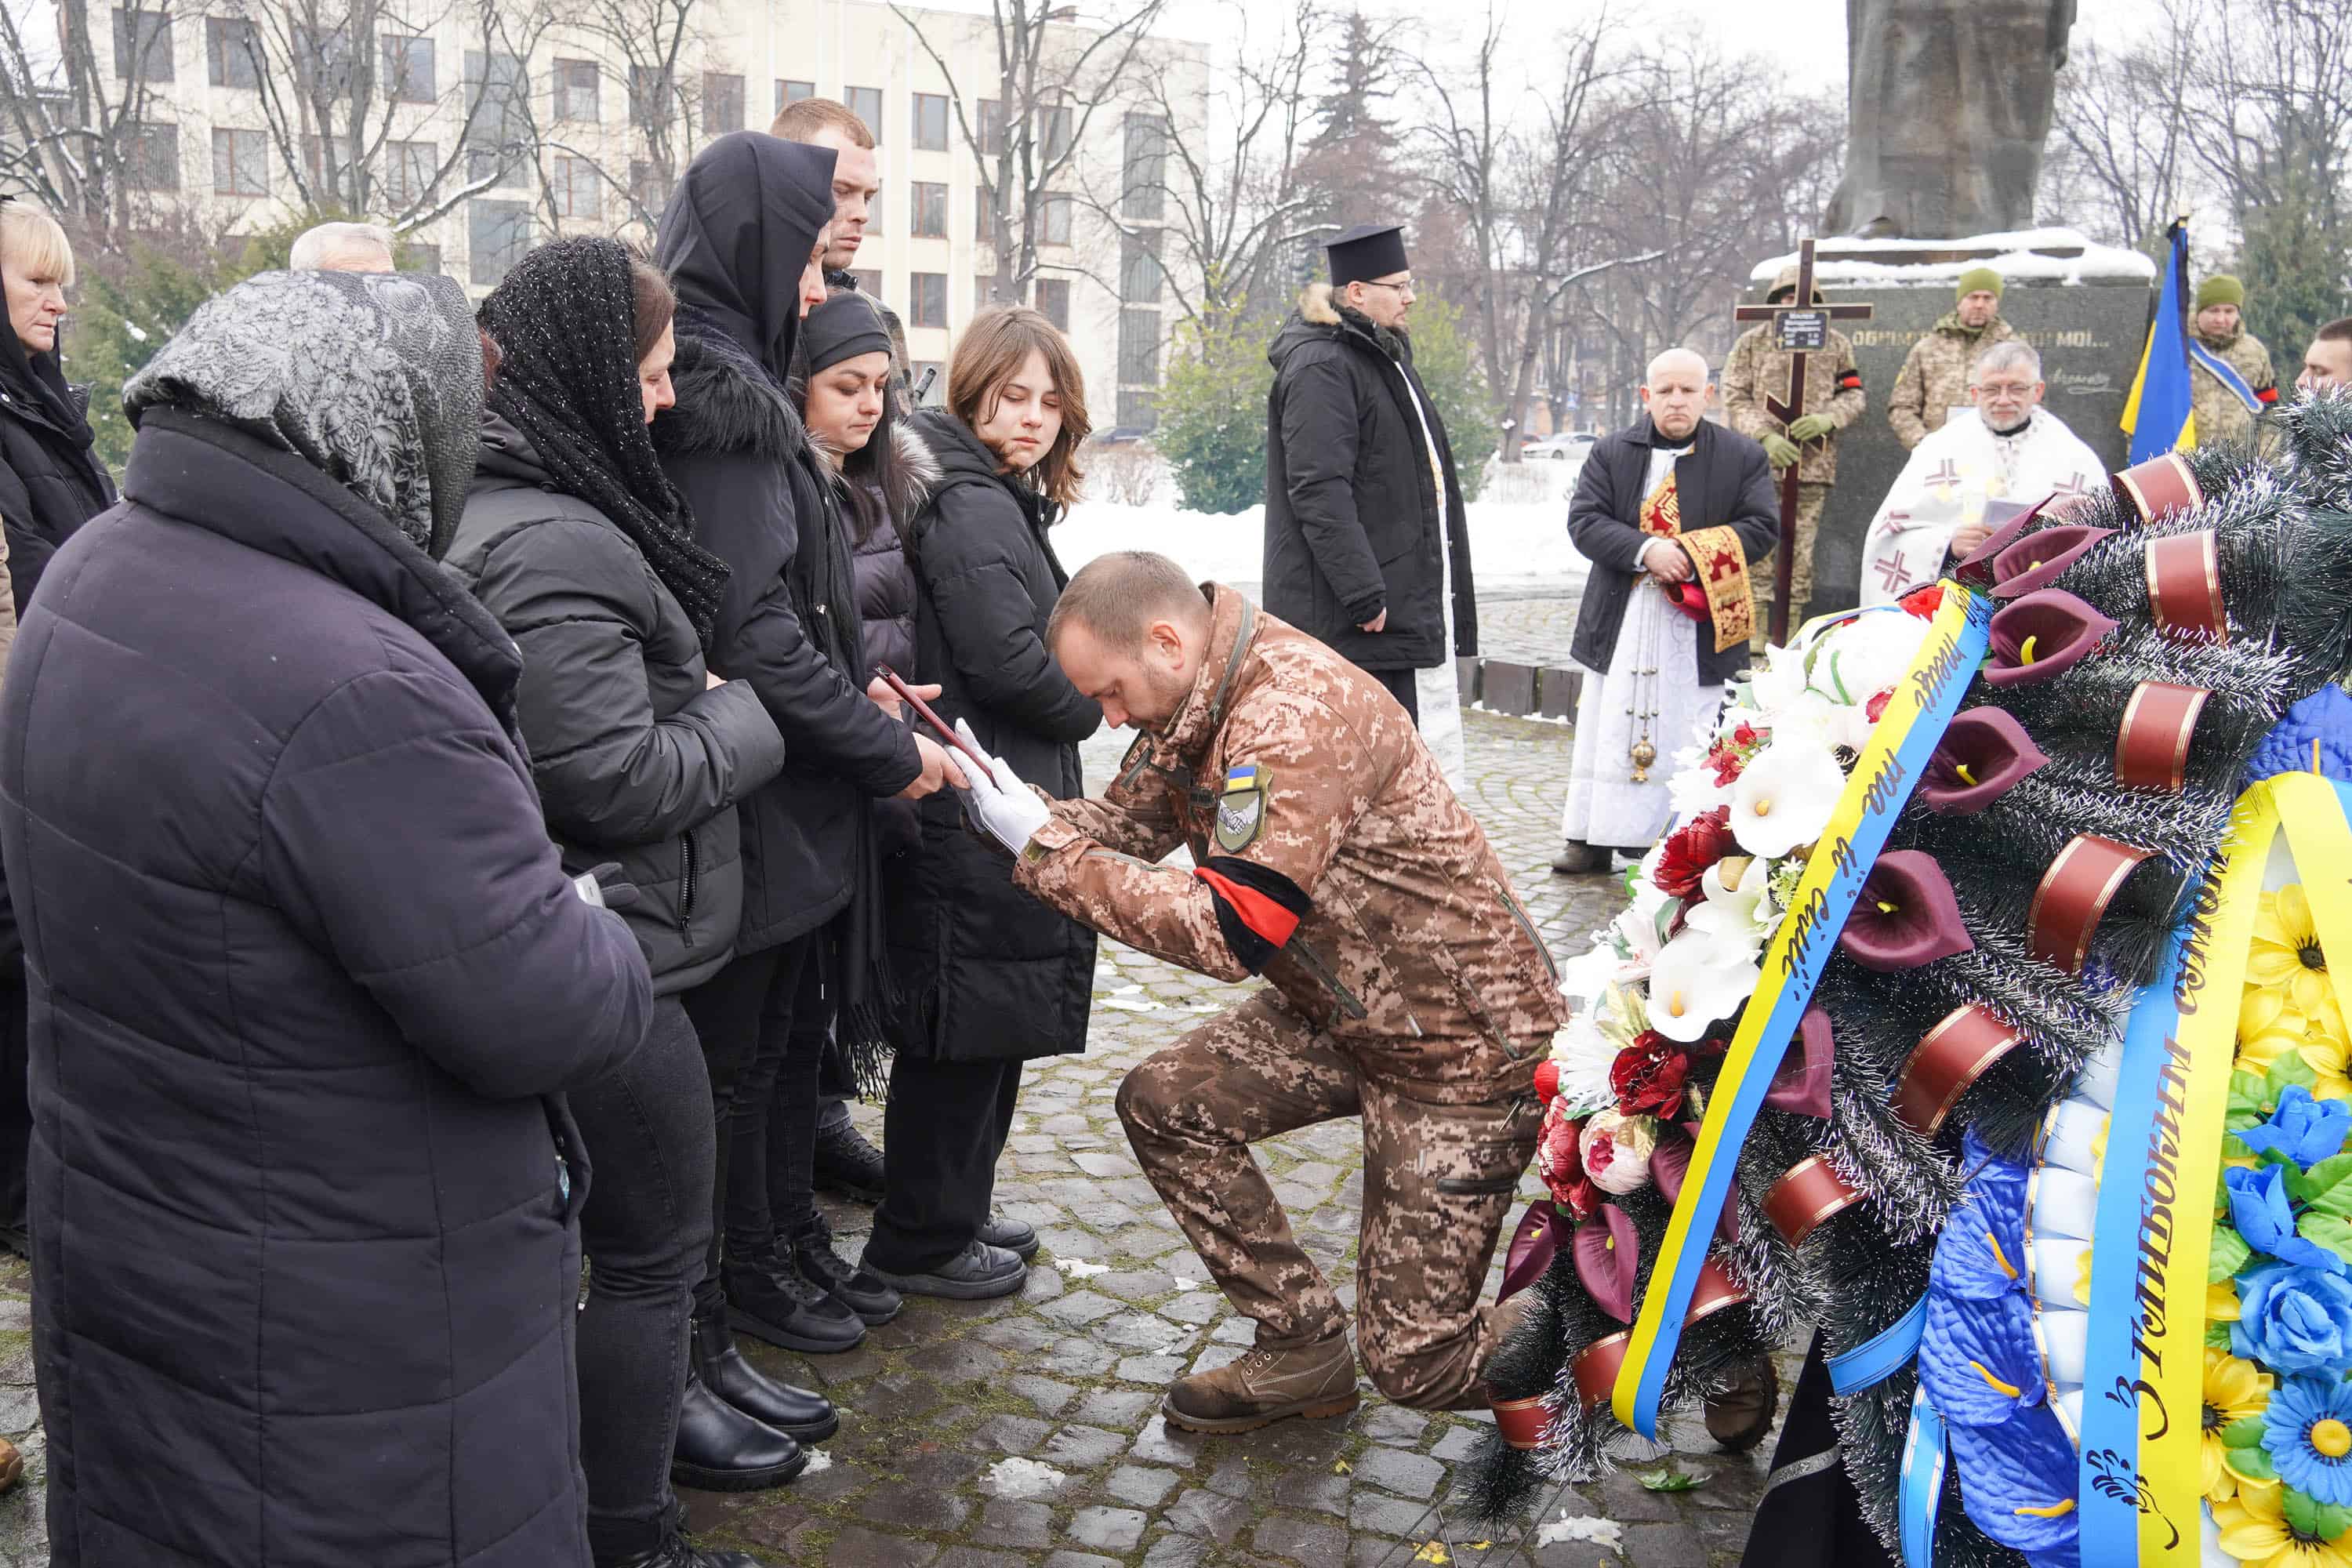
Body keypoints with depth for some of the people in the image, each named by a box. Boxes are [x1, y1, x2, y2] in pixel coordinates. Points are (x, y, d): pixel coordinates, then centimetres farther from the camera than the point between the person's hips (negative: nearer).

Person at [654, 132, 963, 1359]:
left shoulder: (714, 378, 13)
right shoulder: (724, 396, -20)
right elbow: (756, 632, -24)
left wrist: (855, 685, 7)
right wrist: (891, 750, -15)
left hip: (776, 796, 10)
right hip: (760, 795, -10)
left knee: (761, 1045, 20)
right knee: (736, 1056, 7)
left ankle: (761, 1259, 35)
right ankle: (731, 1284, 24)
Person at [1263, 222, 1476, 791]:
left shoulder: (1385, 355, 20)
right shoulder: (1320, 366, -14)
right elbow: (1319, 491, -23)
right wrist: (1363, 592, -25)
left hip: (1412, 604, 11)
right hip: (1348, 616, -11)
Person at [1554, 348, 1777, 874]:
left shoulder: (1743, 456, 3)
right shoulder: (1610, 453, 6)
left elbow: (1763, 526, -3)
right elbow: (1584, 521, -4)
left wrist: (1694, 553, -16)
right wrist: (1645, 550, -20)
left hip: (1702, 628, -1)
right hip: (1621, 622, 2)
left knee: (1692, 741, 2)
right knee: (1608, 734, 5)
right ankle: (1594, 841, 14)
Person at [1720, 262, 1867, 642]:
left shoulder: (1836, 344, 11)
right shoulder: (1752, 342, 6)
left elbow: (1854, 394, 13)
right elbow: (1735, 398, 1)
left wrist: (1827, 418, -9)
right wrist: (1766, 437, -13)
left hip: (1814, 465, 2)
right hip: (1760, 463, -2)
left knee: (1800, 551, 5)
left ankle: (1789, 634, 12)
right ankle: (1755, 634, 2)